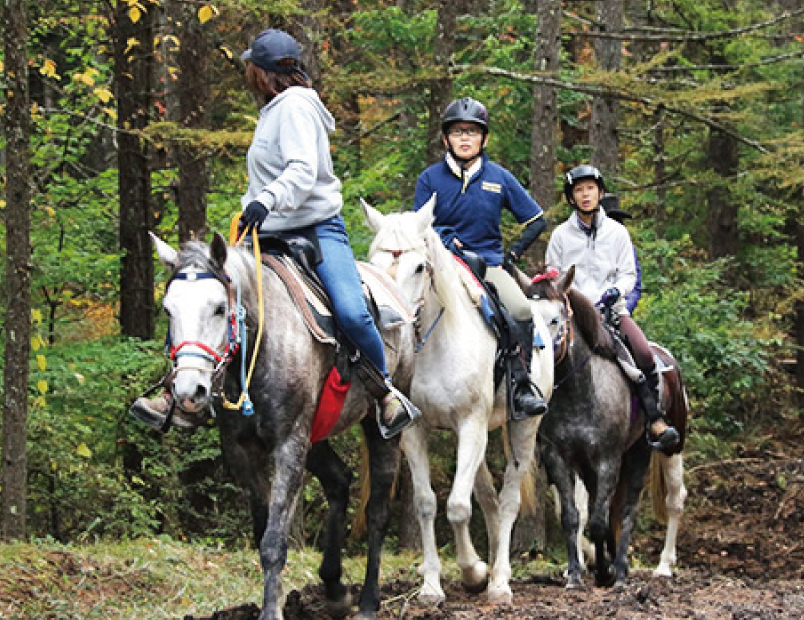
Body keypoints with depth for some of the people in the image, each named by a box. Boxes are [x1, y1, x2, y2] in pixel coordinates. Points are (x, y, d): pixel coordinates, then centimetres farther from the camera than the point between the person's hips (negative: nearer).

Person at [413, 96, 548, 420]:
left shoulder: (499, 178, 7)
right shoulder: (430, 179, 5)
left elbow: (536, 221, 14)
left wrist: (513, 254, 4)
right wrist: (443, 238, -12)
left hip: (489, 263, 0)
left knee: (521, 310, -28)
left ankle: (522, 385, -19)